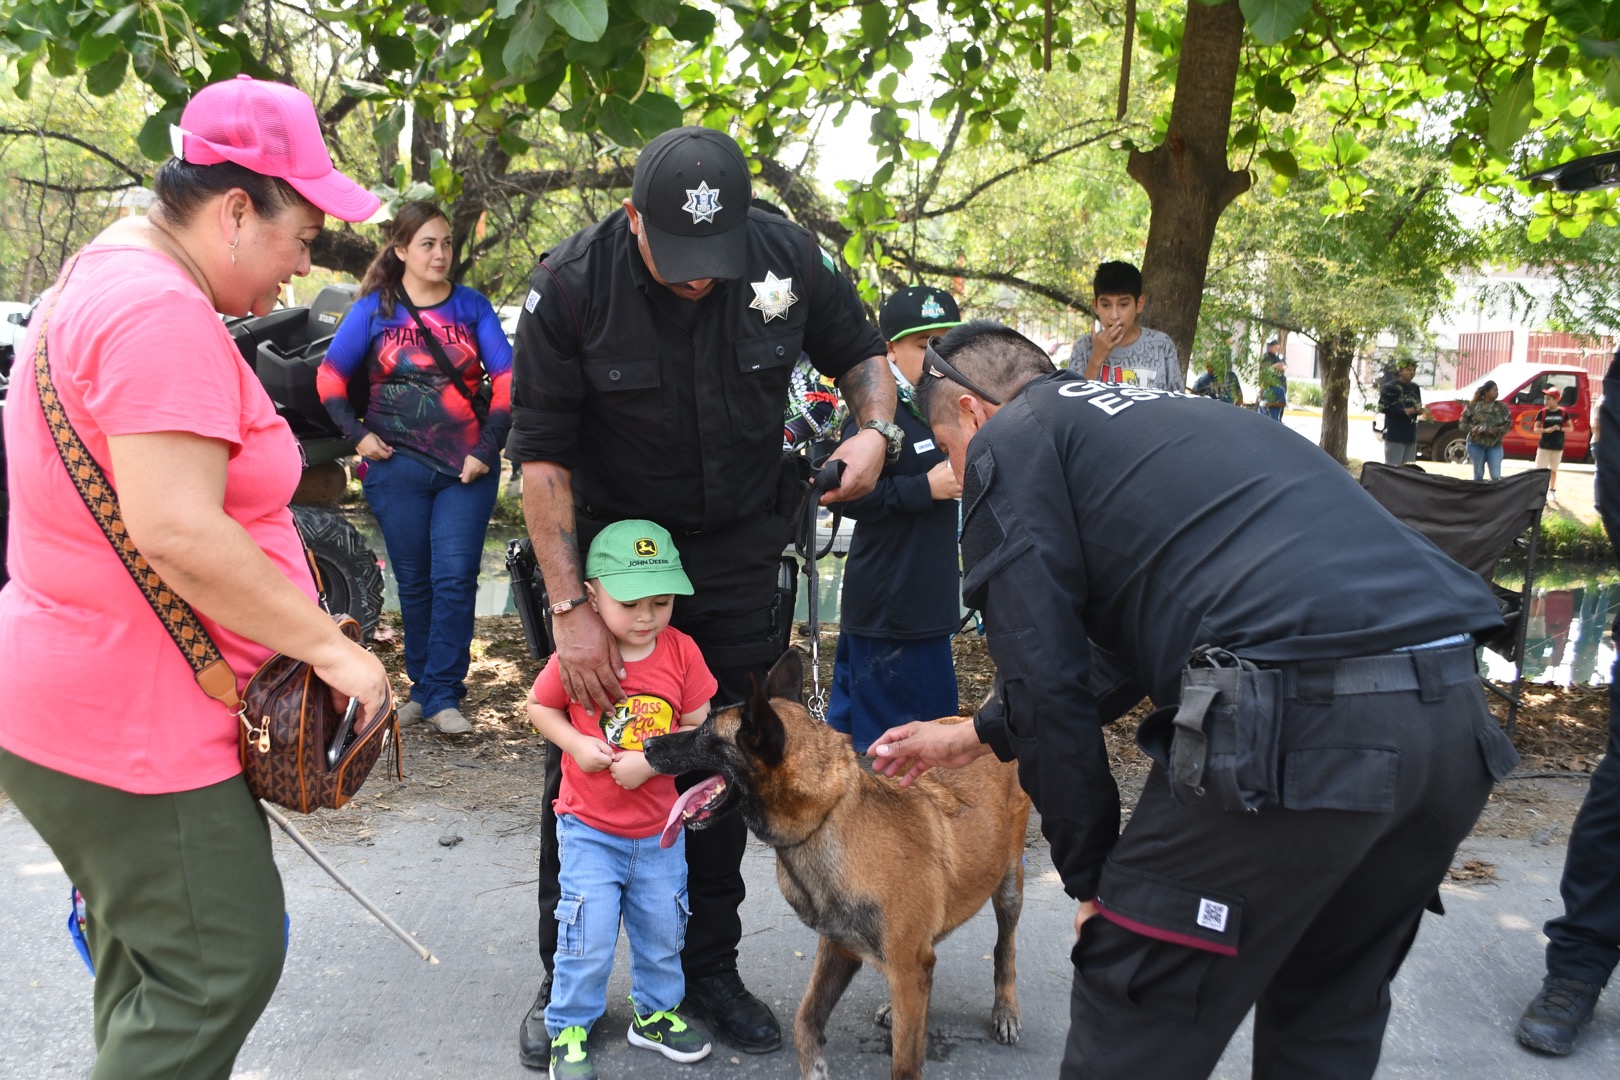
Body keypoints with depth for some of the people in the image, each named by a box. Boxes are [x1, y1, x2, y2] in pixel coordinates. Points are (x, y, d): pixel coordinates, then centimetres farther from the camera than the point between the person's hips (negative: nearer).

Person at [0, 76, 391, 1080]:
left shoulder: (107, 276, 13)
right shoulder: (163, 315, -22)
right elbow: (178, 532, -30)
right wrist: (331, 646, -20)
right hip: (131, 723, -11)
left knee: (152, 959, 21)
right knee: (223, 968, 0)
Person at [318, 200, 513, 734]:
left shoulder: (472, 305, 6)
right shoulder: (373, 309, 5)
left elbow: (506, 379, 2)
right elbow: (330, 377, 8)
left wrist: (487, 448, -6)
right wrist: (359, 434, -3)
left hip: (467, 468, 0)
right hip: (397, 467, 0)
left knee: (454, 579, -6)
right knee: (414, 583, 7)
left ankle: (442, 694, 1)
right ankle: (422, 687, 19)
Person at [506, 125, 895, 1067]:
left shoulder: (788, 257, -13)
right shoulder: (572, 285, -19)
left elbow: (860, 353, 6)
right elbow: (542, 454, -17)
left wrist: (876, 430, -16)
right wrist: (569, 608, -21)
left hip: (738, 551, 2)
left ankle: (710, 966, 28)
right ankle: (564, 981, 23)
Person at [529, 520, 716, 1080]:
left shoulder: (681, 652, -10)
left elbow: (698, 729, -6)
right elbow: (539, 708, -2)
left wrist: (650, 761, -21)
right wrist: (576, 744, -19)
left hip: (659, 829, 3)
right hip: (589, 829, -2)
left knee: (662, 929, 16)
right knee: (589, 938, -1)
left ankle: (655, 1013, 40)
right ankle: (568, 1030, 22)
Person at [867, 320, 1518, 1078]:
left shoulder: (1008, 440, 8)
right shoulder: (1158, 415, 31)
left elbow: (1046, 679, -1)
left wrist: (1089, 874, 10)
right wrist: (983, 734, 43)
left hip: (1301, 721, -9)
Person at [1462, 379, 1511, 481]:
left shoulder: (1501, 407, 2)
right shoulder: (1473, 406, -1)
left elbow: (1508, 424, 0)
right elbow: (1463, 423, 2)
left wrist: (1494, 431, -16)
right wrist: (1472, 428, -19)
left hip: (1495, 446, 1)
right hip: (1476, 444, -1)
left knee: (1496, 476, -6)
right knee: (1478, 475, 7)